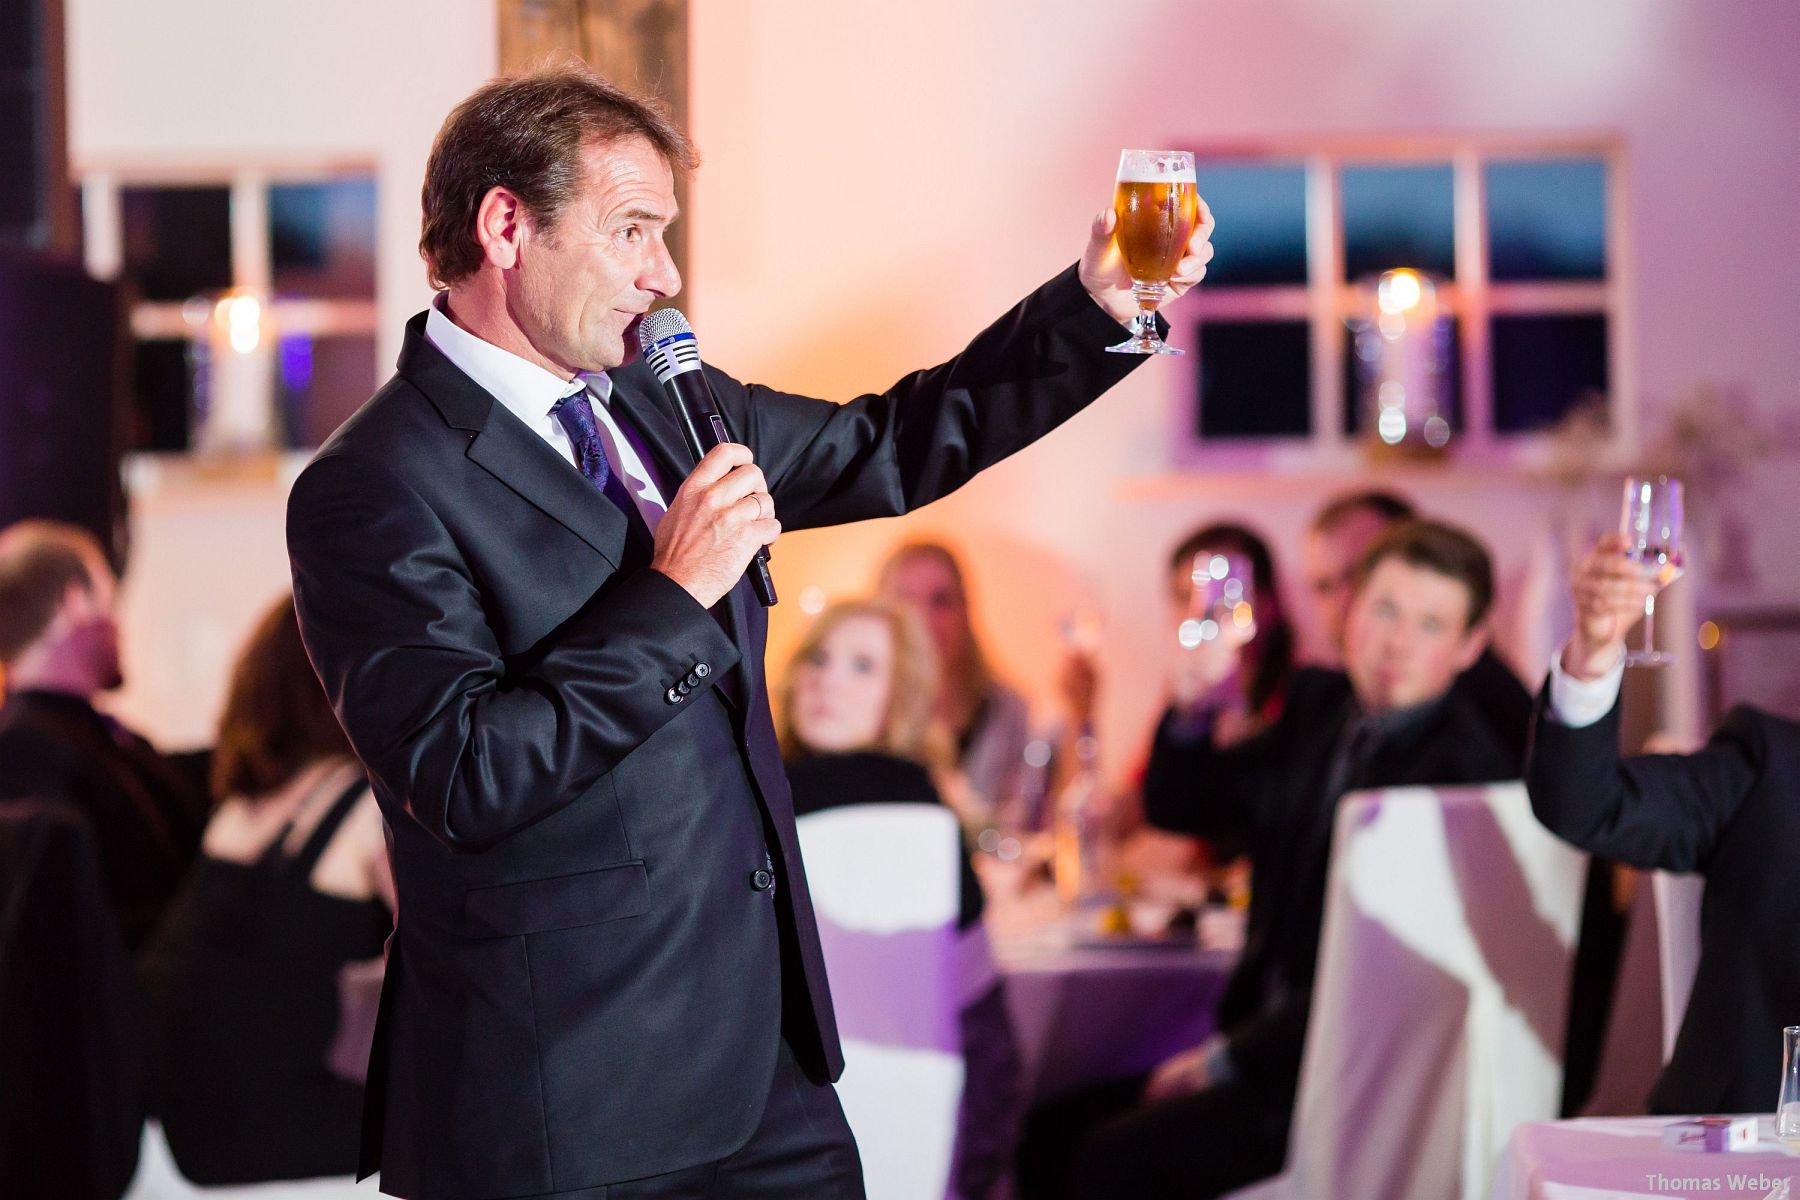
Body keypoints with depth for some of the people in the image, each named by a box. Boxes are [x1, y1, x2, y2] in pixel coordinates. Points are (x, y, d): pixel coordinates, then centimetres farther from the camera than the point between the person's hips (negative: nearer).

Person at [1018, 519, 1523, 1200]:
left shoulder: (1466, 768, -16)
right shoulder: (1319, 705, 11)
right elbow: (1176, 804, 18)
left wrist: (1227, 1058, -14)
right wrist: (1196, 702, -3)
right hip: (1275, 1041, 9)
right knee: (1050, 1138, -3)